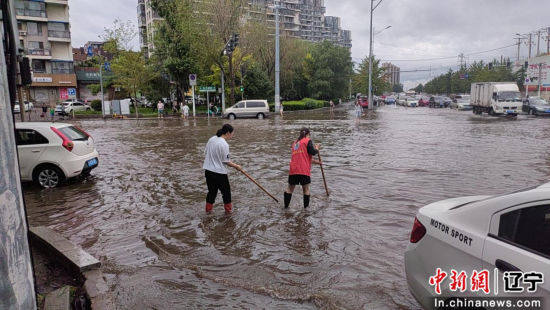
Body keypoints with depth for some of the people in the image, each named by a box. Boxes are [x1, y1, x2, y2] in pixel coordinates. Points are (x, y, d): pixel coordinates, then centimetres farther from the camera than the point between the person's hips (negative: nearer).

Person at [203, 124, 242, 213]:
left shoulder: (211, 139, 3)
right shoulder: (224, 144, -20)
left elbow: (205, 154, 12)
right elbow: (226, 161, -15)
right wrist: (236, 166, -2)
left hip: (208, 170, 7)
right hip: (219, 173, -7)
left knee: (212, 191, 20)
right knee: (226, 191, 12)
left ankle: (208, 209, 28)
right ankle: (228, 209, 24)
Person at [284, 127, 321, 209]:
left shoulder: (295, 142, 24)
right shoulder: (307, 141, 2)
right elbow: (313, 152, -10)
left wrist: (314, 161, 34)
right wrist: (317, 148, 11)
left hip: (293, 170, 5)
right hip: (304, 170, -5)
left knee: (290, 188, 14)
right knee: (306, 189, 9)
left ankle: (286, 206, 19)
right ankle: (306, 208, 14)